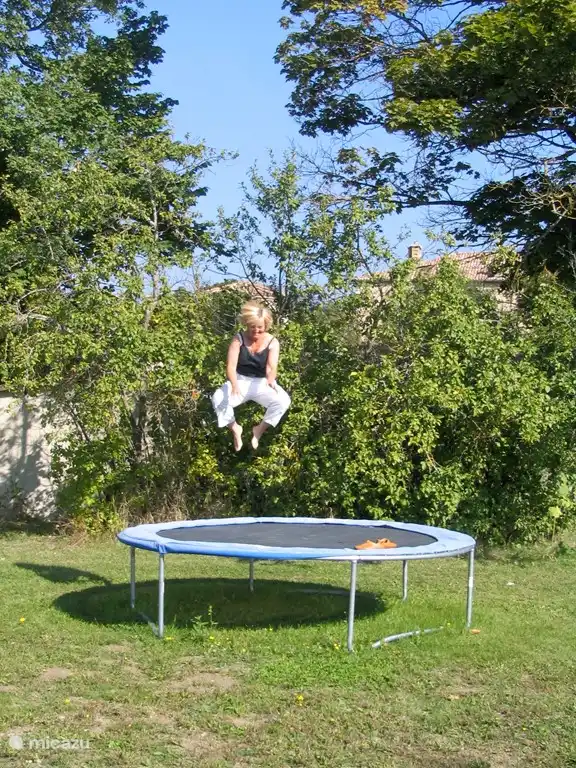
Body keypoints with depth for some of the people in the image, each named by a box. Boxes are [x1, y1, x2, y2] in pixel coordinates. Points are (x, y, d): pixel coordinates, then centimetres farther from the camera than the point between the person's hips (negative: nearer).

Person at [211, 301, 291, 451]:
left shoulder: (272, 342, -9)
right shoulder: (239, 339, -10)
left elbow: (271, 367, -24)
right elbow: (231, 366, -20)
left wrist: (271, 381, -49)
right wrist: (234, 385, -42)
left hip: (262, 383, 0)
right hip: (241, 381, 0)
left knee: (283, 401, -28)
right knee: (218, 399, -29)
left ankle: (260, 429, -2)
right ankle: (235, 429, -1)